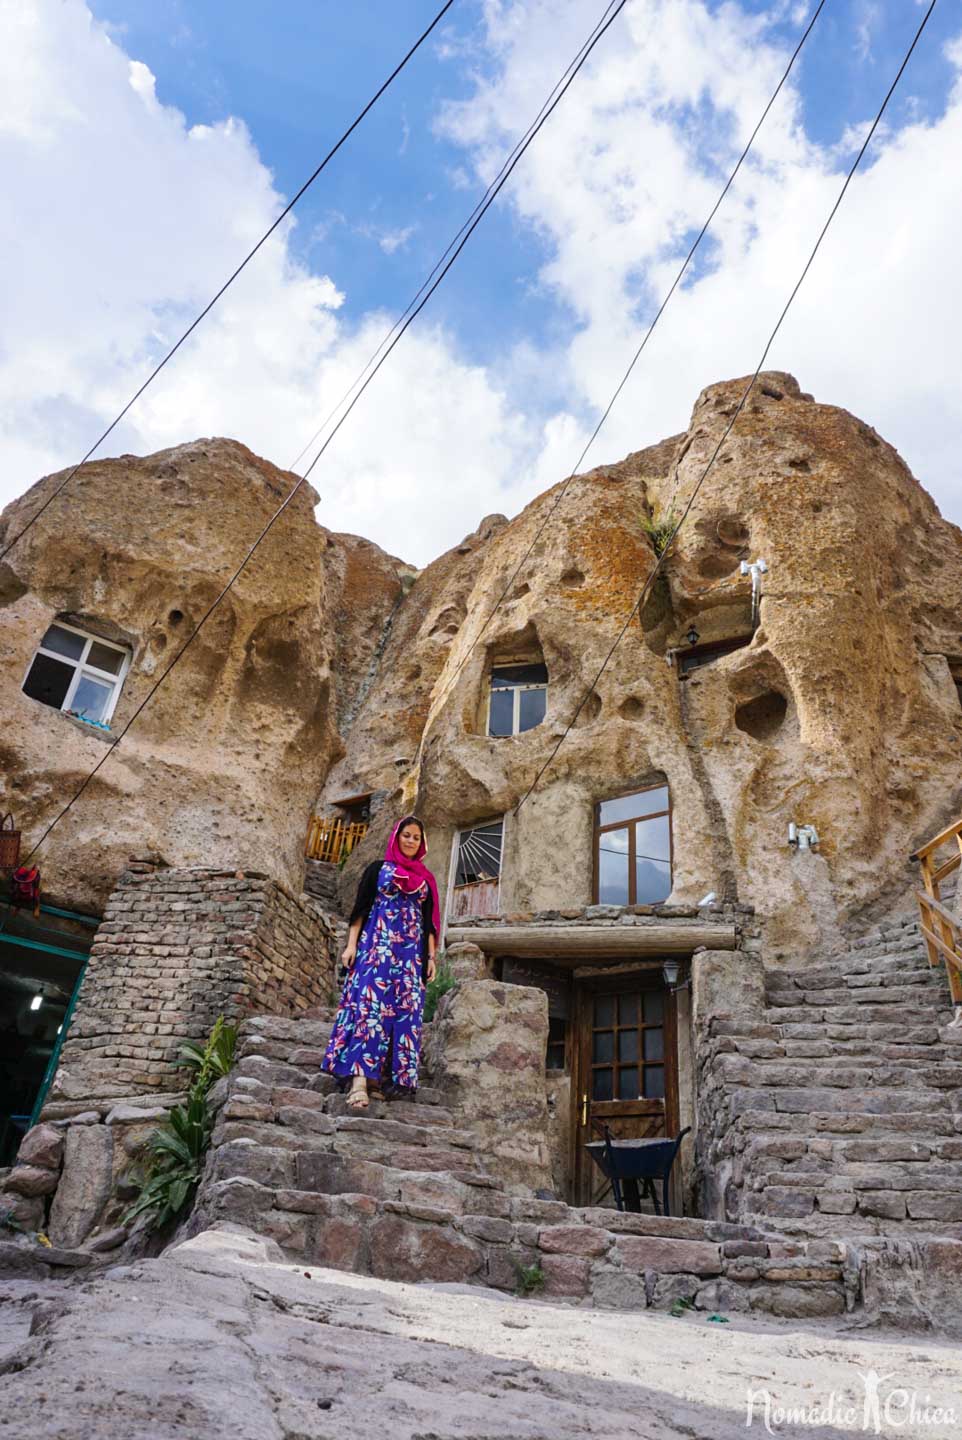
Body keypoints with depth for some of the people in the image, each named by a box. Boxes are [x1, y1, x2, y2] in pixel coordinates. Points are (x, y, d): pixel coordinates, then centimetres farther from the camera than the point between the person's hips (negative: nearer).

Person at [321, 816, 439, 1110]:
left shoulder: (426, 878, 18)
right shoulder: (378, 868, 10)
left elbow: (429, 921, 15)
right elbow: (361, 908, 4)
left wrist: (431, 956, 7)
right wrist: (351, 944, -6)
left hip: (412, 951, 4)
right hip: (377, 944, -4)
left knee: (406, 1010, -5)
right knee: (370, 1003, -15)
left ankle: (391, 1074, -1)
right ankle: (359, 1081, -23)